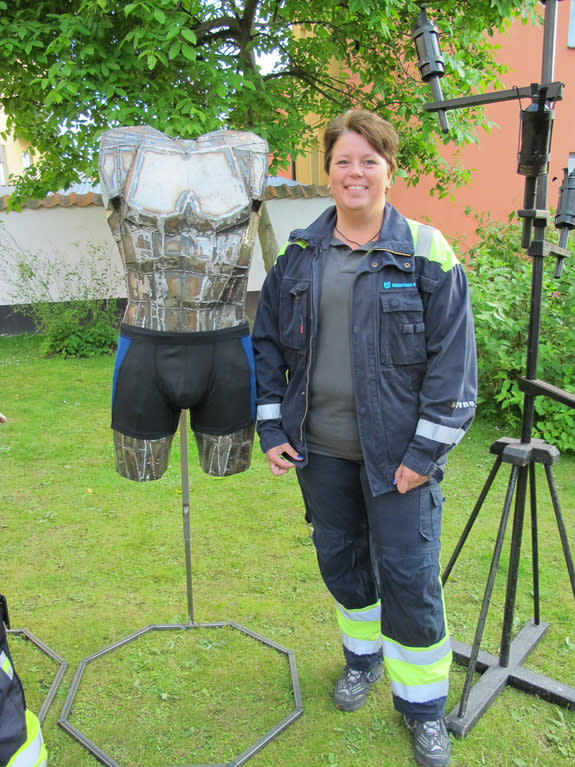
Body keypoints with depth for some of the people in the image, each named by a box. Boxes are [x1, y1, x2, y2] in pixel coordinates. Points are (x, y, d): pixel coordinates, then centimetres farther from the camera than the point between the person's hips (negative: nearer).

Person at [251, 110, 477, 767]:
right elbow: (266, 343, 8)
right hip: (321, 449, 4)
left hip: (398, 453, -3)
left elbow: (452, 360, -8)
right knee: (340, 560, 18)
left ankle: (422, 700, 29)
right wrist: (272, 431, 2)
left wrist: (426, 452, -11)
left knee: (408, 576, 4)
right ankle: (363, 653, 46)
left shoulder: (426, 254, -6)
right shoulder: (298, 256, 5)